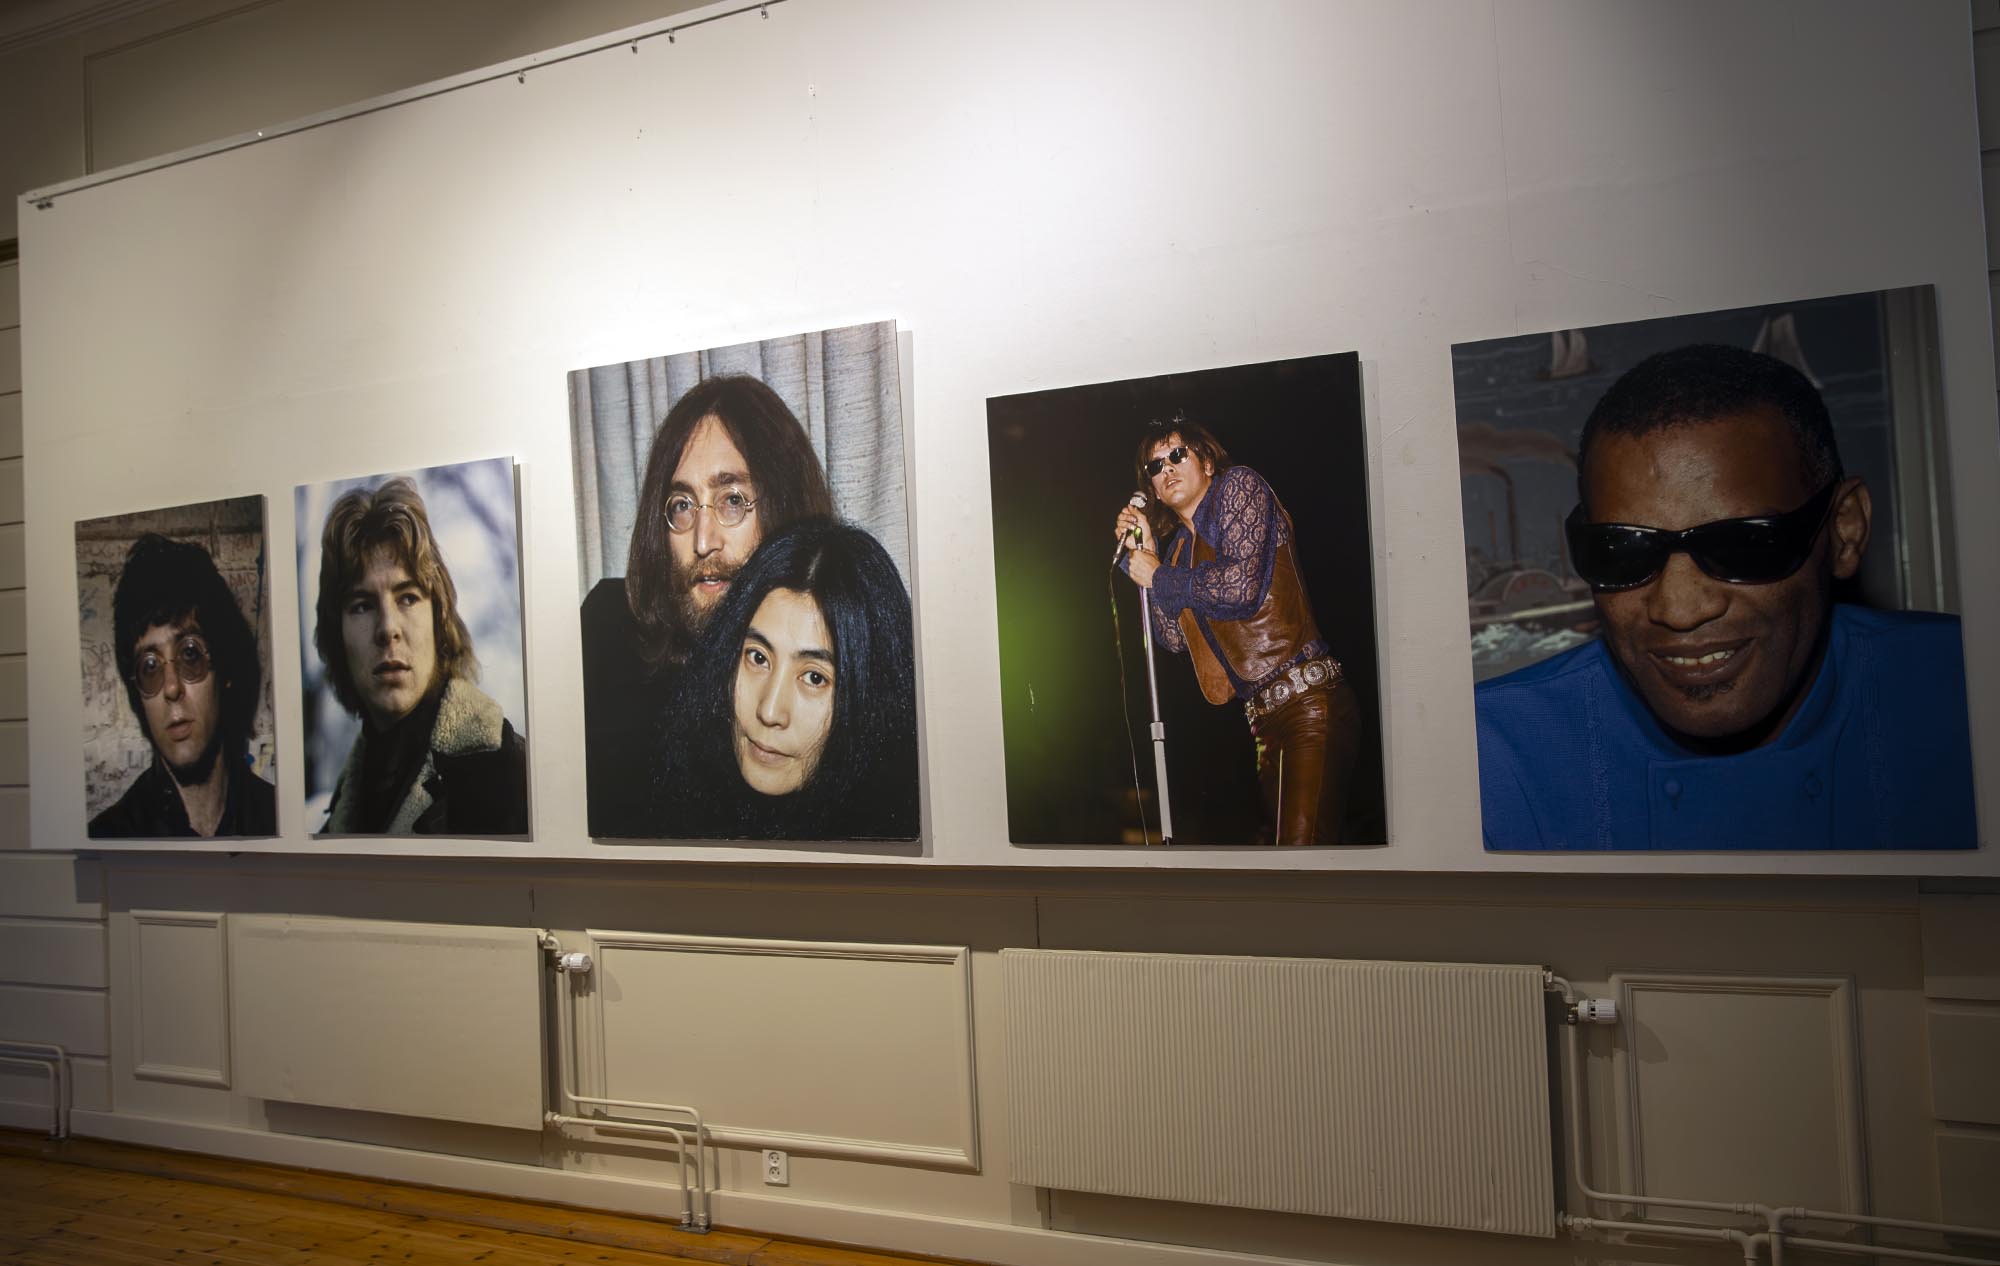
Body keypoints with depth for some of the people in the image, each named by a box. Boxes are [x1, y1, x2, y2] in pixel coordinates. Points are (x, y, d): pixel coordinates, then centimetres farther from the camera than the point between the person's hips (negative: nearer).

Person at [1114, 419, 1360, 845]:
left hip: (1310, 703, -8)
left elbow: (1242, 587, -13)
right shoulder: (1179, 546, 21)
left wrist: (1158, 576, 0)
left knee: (1302, 845, -20)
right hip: (1264, 718, 8)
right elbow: (1176, 639, 13)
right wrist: (1144, 555, 12)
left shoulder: (1238, 486, 1)